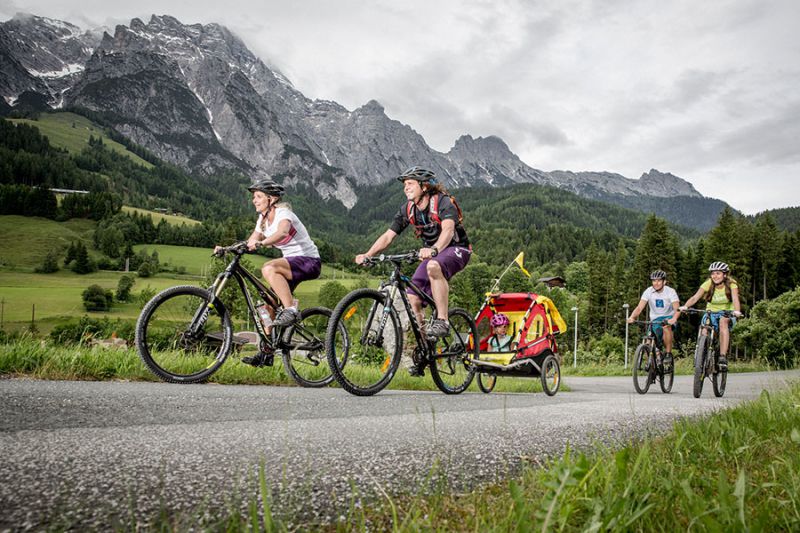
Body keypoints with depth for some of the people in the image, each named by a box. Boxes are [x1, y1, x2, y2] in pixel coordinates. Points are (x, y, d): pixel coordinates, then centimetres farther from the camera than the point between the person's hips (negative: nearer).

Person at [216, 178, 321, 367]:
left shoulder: (283, 212, -16)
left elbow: (283, 232, -38)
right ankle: (266, 353, 8)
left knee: (269, 268, -33)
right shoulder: (263, 219, 9)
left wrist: (262, 242, -54)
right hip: (291, 262, 9)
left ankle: (291, 310, -27)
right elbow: (250, 243, 5)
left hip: (309, 261, -9)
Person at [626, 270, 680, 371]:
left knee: (666, 327, -38)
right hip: (655, 319, 2)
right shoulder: (648, 291, -10)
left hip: (669, 317, -2)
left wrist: (674, 319, -48)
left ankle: (668, 354, -23)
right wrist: (632, 317, -38)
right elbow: (639, 307, -18)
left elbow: (677, 308, -27)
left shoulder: (670, 291, -14)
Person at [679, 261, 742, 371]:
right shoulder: (708, 284, -9)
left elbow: (735, 298, -29)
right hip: (711, 313, 2)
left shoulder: (731, 284, -12)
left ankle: (723, 357, -37)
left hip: (727, 314, -2)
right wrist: (685, 306, -41)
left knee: (723, 321, -35)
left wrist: (737, 311, -50)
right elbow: (695, 297, -21)